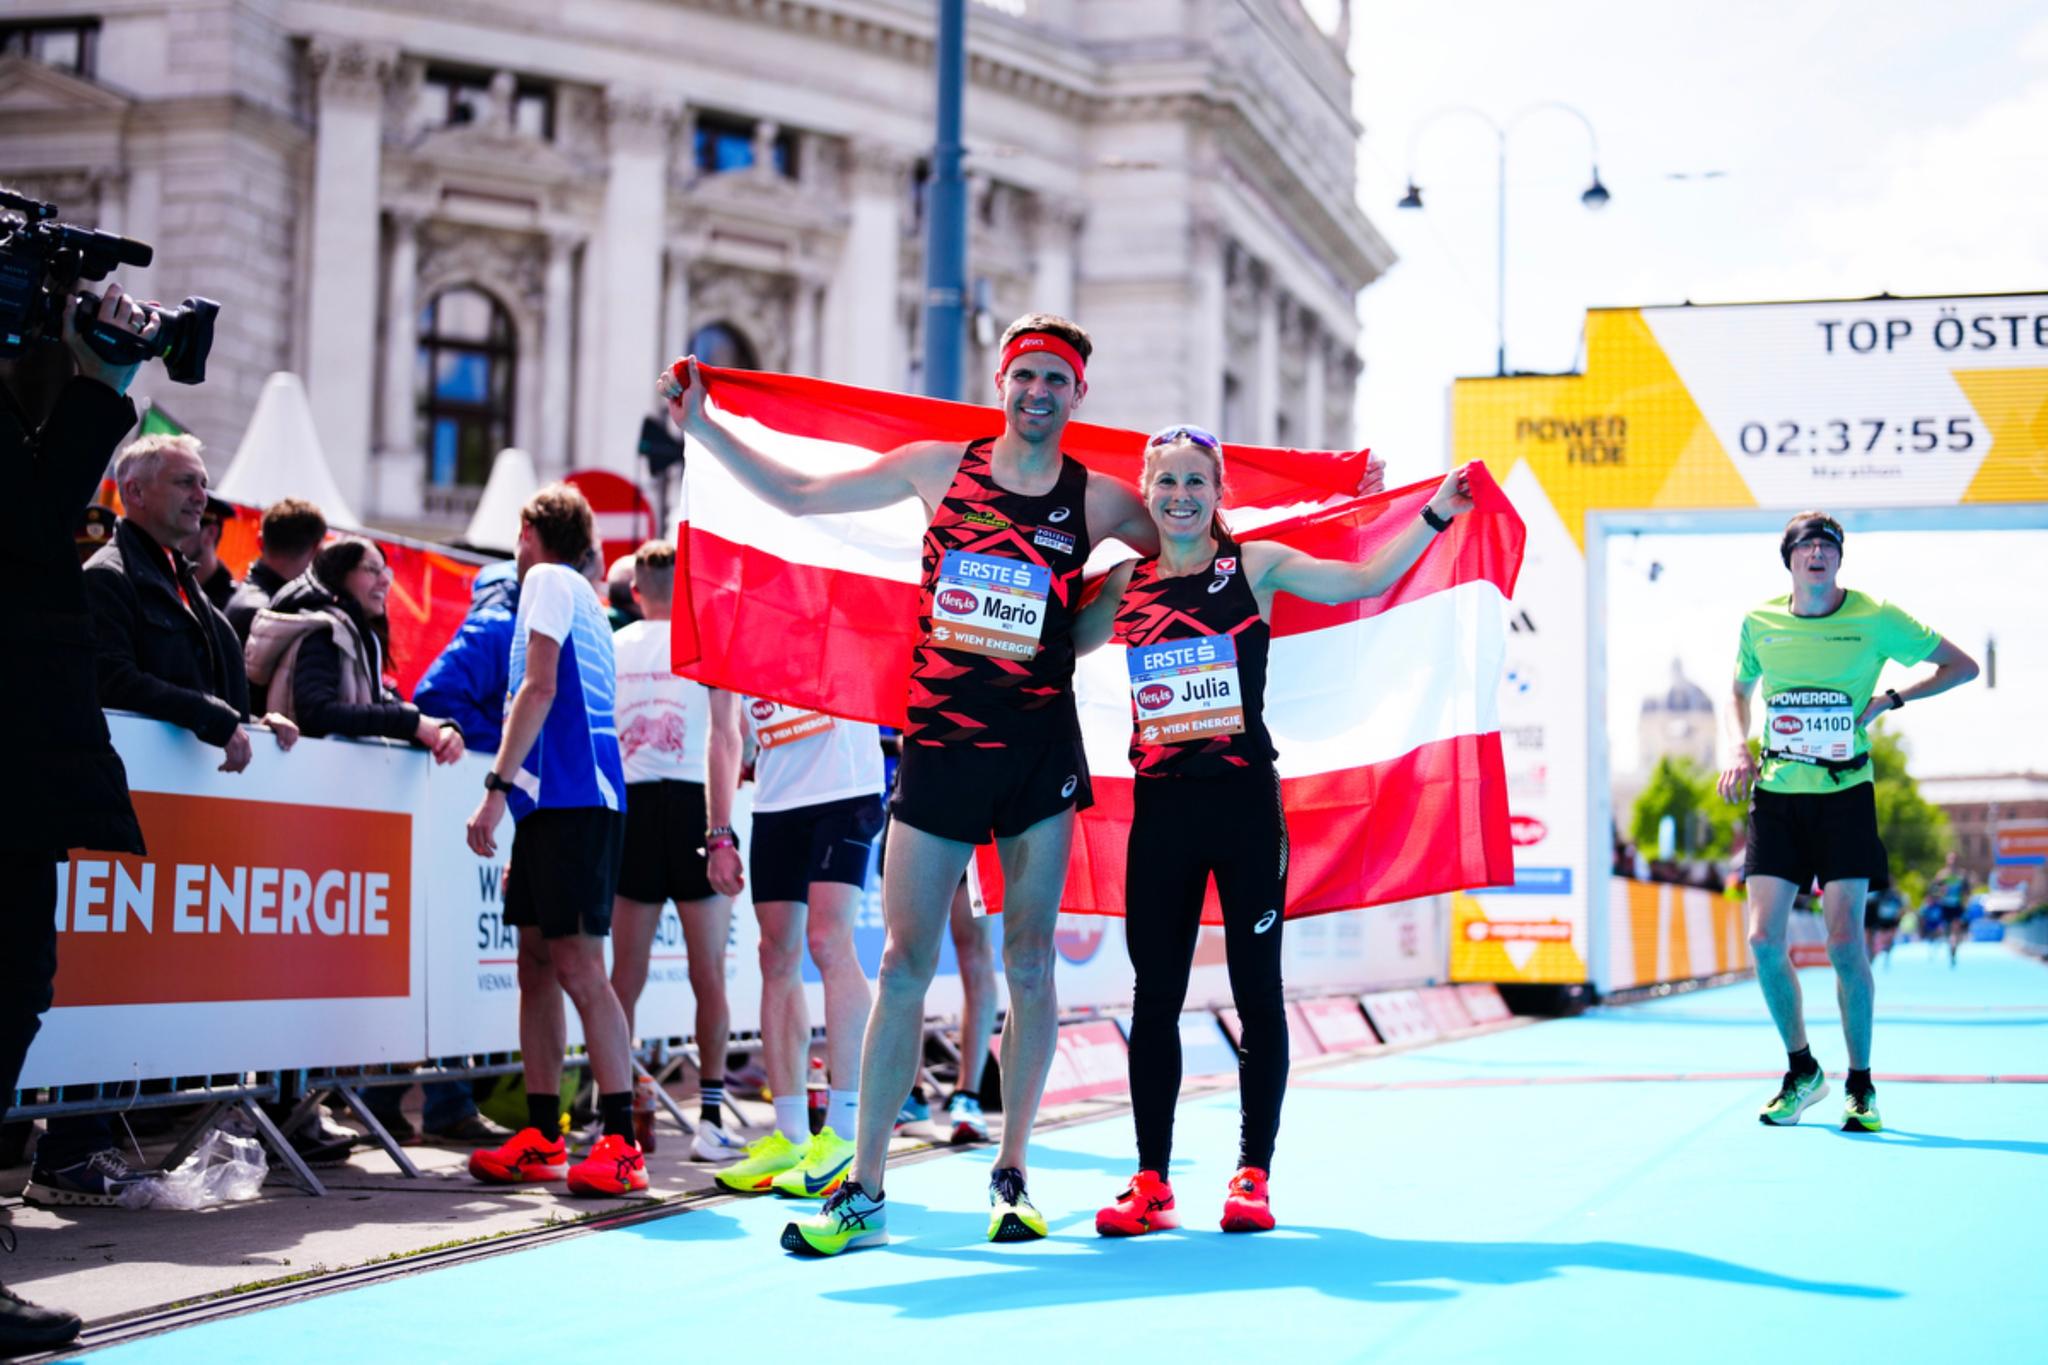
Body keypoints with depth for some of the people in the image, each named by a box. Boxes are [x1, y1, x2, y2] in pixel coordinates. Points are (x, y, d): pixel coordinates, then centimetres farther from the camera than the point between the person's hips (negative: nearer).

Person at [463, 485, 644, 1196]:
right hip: (555, 798, 10)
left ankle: (621, 1144, -13)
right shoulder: (582, 600, 26)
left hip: (573, 796, -10)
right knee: (537, 964, 8)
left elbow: (540, 688, -14)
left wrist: (496, 788, -17)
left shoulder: (549, 579, -1)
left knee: (577, 965, -12)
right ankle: (542, 1138, 11)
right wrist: (520, 815, 27)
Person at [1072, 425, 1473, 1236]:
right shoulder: (1126, 583, 9)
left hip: (1245, 802, -2)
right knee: (1154, 993, 4)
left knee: (1256, 988, 3)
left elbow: (1366, 579, -2)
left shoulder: (1257, 565, 1)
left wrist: (1436, 513, -6)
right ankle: (1150, 1182, 11)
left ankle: (1253, 1175, 12)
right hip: (1161, 805, 3)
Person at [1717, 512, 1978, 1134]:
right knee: (1764, 939, -4)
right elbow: (1739, 693, 22)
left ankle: (1860, 1085, 11)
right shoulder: (1759, 623, 4)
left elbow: (1962, 666, 5)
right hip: (1775, 795, 3)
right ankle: (1801, 1071, 17)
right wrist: (1737, 749, 3)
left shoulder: (1874, 618, -4)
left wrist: (1887, 699, -6)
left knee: (1845, 943, -7)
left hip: (1845, 795, -2)